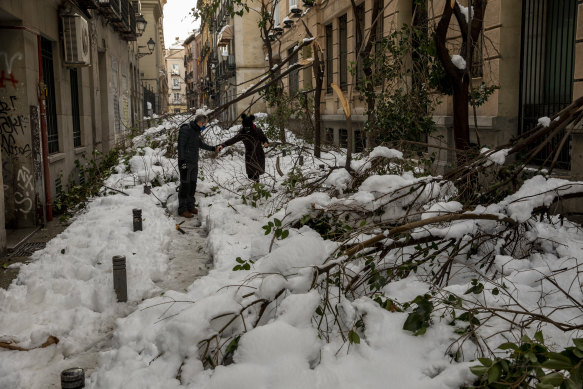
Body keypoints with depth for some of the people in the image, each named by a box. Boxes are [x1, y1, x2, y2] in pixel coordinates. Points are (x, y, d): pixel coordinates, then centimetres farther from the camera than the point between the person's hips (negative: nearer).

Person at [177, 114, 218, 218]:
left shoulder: (196, 131, 12)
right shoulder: (186, 130, -15)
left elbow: (200, 143, 26)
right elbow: (180, 146, -17)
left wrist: (213, 149, 22)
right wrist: (182, 161, -21)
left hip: (194, 163, 9)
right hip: (185, 163, -9)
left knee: (192, 185, 12)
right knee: (185, 185, -4)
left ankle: (190, 207, 22)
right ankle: (182, 210, 2)